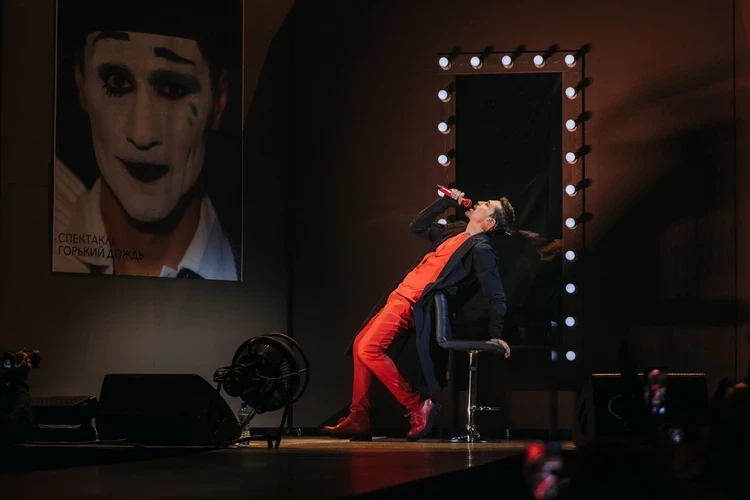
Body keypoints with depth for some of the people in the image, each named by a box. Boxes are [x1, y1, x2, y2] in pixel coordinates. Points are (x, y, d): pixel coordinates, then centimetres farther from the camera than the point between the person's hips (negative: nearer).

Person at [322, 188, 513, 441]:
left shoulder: (480, 249, -12)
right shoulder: (456, 230, 14)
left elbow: (495, 295, -15)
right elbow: (418, 226, 26)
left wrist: (496, 335, -15)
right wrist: (446, 201, 18)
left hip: (413, 303, -9)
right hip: (401, 294, 9)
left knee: (369, 349, -20)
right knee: (360, 344, 9)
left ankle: (418, 405, -11)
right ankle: (358, 419, 11)